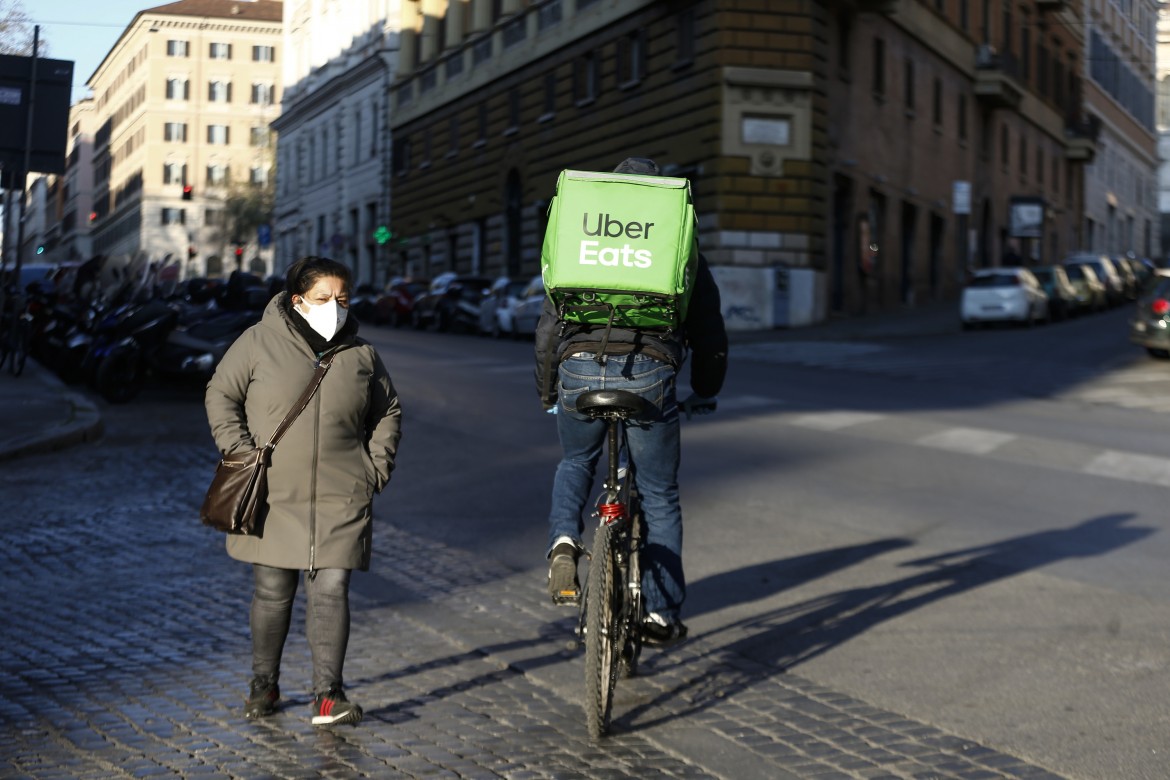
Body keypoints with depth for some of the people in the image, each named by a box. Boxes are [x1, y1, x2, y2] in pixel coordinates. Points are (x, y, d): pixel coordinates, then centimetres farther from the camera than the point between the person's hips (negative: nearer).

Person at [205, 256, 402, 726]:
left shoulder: (360, 354, 7)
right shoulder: (260, 342, 0)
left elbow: (388, 412, 19)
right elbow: (220, 395, 4)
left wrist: (378, 467, 8)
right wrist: (241, 454, -6)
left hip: (340, 499, 1)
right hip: (273, 495, -1)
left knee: (330, 590, -6)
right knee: (272, 592, 8)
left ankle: (328, 695, -5)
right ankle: (264, 685, 24)